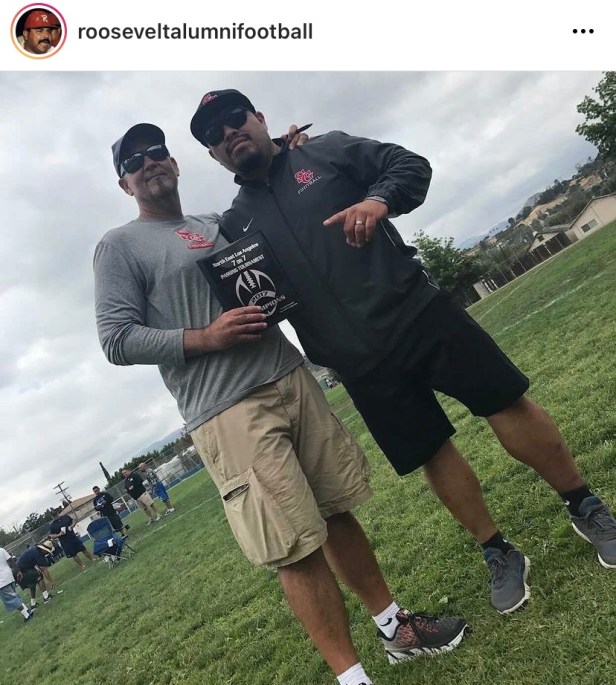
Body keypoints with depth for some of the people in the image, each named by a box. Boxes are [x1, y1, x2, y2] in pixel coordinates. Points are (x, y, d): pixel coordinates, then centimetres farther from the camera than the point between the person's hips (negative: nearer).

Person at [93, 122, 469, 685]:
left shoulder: (219, 224, 21)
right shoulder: (119, 246, 4)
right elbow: (117, 339, -4)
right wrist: (206, 338, -14)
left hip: (292, 379, 6)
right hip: (228, 413, -5)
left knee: (336, 512, 11)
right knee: (297, 549, -3)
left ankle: (397, 628, 29)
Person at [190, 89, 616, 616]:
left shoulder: (328, 150, 9)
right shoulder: (235, 226, 12)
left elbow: (411, 165, 3)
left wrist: (378, 199, -18)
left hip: (418, 311, -1)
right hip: (360, 363, 2)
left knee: (507, 404, -1)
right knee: (433, 455, 7)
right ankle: (499, 555, 27)